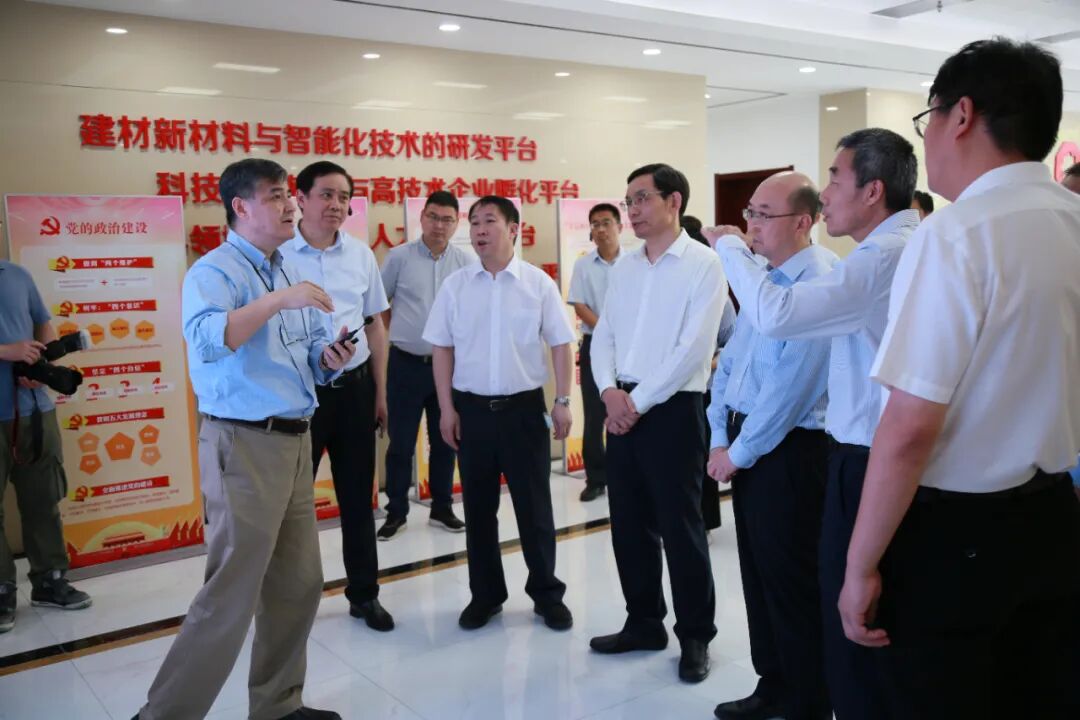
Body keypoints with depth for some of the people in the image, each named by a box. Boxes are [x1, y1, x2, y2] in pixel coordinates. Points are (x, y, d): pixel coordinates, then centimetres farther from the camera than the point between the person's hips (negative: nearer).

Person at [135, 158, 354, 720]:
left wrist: (330, 359, -4)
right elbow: (206, 342, -29)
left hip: (295, 440, 8)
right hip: (245, 444, -8)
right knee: (231, 595, -4)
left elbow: (309, 356, 17)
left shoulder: (290, 273, 15)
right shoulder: (214, 271, -10)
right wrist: (278, 300, -31)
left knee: (297, 584, 13)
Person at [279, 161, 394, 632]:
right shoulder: (277, 255, -7)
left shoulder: (361, 255, 5)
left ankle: (364, 594, 29)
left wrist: (379, 391, 11)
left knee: (358, 496, 14)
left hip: (355, 387, 4)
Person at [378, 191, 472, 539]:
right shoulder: (398, 256, -4)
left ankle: (442, 508, 26)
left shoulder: (466, 262, 0)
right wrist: (402, 327, 5)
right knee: (401, 442, 5)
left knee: (445, 441, 12)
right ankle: (396, 512, 18)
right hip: (406, 363, -2)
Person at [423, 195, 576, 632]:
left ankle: (546, 593, 23)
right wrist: (447, 409, 0)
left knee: (534, 505, 7)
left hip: (524, 406, -2)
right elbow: (442, 349, 4)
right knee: (478, 507, 11)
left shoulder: (538, 282, -3)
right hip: (472, 408, 2)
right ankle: (485, 594, 26)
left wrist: (563, 402, -4)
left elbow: (560, 345, 0)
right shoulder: (455, 286, 2)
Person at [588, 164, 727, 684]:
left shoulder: (703, 264, -8)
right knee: (629, 523, 12)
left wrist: (639, 402, -14)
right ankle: (644, 623, 29)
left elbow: (693, 348, -15)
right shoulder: (623, 268, 12)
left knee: (680, 527, 2)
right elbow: (603, 335, 11)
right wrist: (609, 390, -7)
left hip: (673, 409, -6)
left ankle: (695, 636, 20)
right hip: (622, 407, 6)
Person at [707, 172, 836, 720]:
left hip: (789, 450, -9)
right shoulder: (759, 278, 11)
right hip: (743, 445, 9)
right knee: (757, 573, 17)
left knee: (792, 584, 3)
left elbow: (790, 387, -22)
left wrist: (739, 453, -14)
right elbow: (728, 361, 14)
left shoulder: (818, 282, -18)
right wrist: (720, 438, 7)